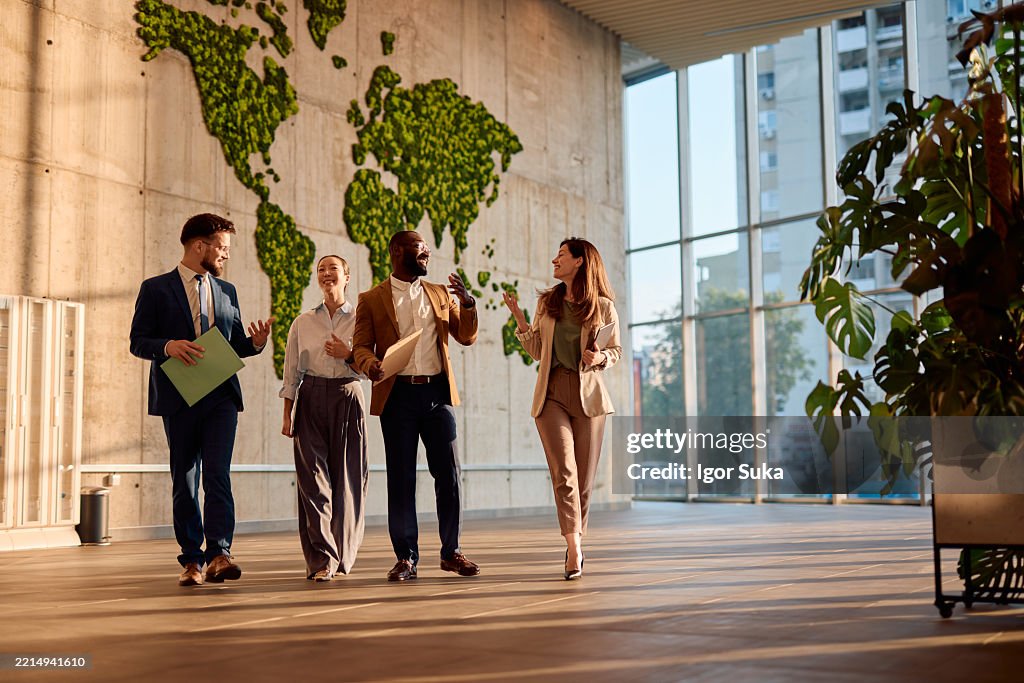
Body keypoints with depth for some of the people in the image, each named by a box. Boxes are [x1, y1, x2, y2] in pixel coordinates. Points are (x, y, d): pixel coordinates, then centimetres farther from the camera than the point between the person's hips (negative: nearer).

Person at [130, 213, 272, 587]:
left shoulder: (227, 291, 16)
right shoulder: (156, 289, 4)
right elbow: (138, 341, 1)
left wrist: (256, 342, -4)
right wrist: (168, 345, -19)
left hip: (221, 396, 2)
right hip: (178, 397, -2)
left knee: (218, 474, -12)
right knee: (184, 481, 4)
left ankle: (219, 555, -15)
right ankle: (191, 560, 12)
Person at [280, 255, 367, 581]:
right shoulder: (302, 323, 12)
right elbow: (291, 372, 11)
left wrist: (348, 355, -11)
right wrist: (287, 414, 5)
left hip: (347, 398, -1)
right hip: (311, 398, 1)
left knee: (347, 477, -1)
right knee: (313, 476, -7)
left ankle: (341, 554, 13)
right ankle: (321, 559, -7)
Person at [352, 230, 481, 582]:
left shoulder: (440, 293, 16)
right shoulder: (371, 299, 6)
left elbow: (466, 337, 14)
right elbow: (361, 346, 0)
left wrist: (468, 302, -3)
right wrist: (372, 364, -22)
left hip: (437, 392, 3)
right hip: (398, 395, -2)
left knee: (449, 473, 1)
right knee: (401, 477, 2)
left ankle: (451, 552, 13)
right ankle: (406, 557, 10)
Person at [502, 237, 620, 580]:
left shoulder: (603, 306, 2)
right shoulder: (547, 301, 11)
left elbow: (615, 350, 10)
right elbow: (537, 350, 12)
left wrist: (600, 357, -12)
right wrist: (518, 318, 2)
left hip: (588, 394, -1)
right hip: (552, 393, 1)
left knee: (584, 477, 4)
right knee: (564, 471, -13)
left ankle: (576, 542, 21)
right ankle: (574, 548, -18)